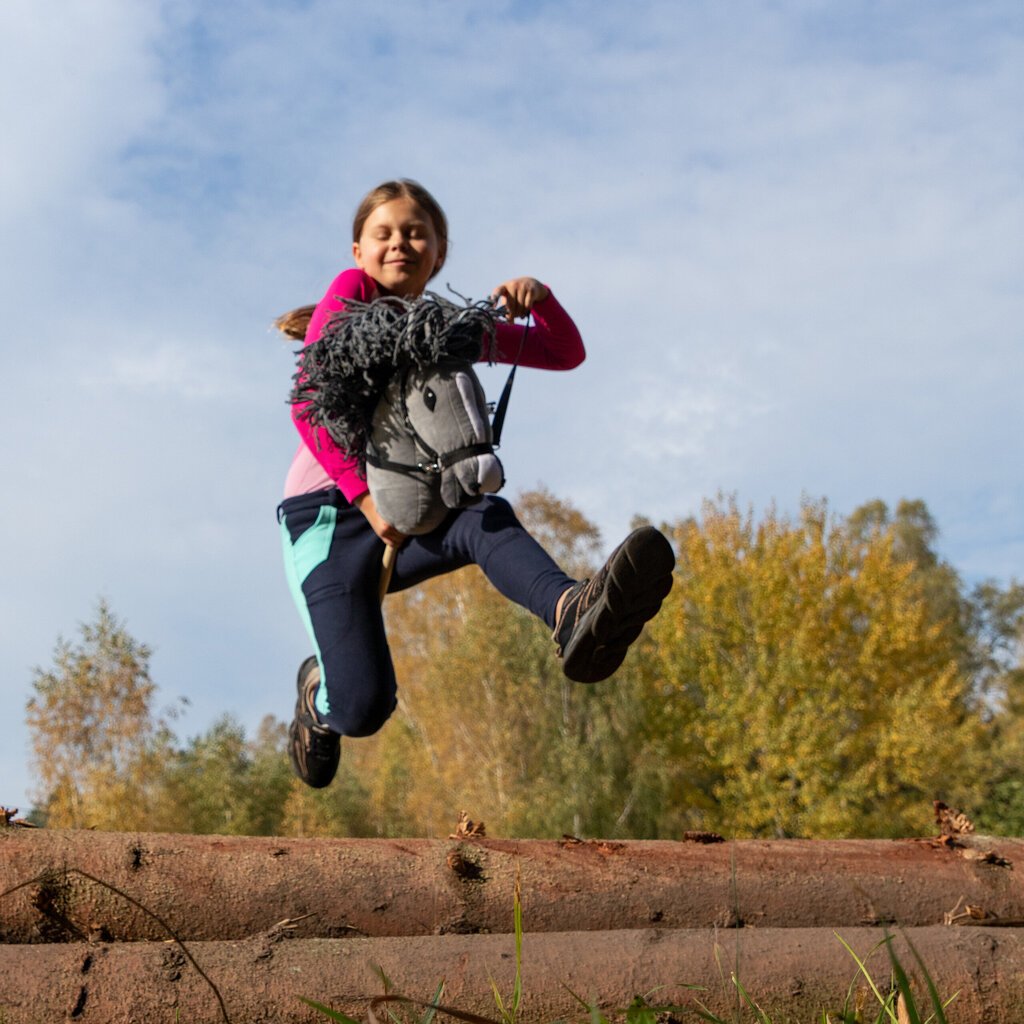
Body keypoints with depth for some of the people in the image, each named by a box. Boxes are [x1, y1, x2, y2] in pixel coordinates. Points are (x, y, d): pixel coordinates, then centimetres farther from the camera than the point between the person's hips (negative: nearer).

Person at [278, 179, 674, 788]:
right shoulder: (351, 292, 0)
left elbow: (566, 353, 17)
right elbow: (308, 404, -11)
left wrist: (539, 296, -4)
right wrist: (364, 495, -22)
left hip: (406, 514, 4)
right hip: (328, 515, -4)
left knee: (486, 518, -33)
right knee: (364, 709, -19)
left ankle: (572, 613, -62)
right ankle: (319, 694, 19)